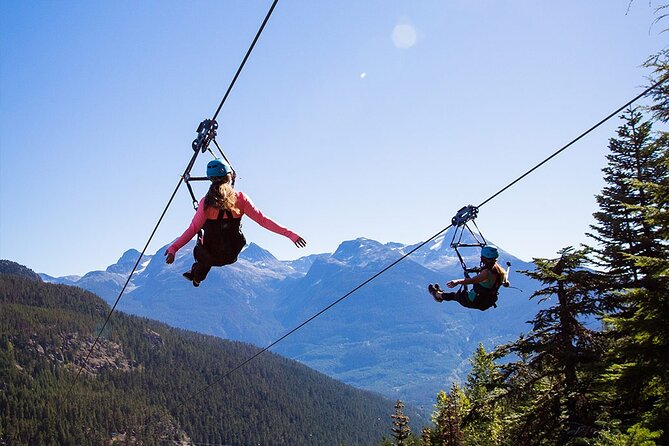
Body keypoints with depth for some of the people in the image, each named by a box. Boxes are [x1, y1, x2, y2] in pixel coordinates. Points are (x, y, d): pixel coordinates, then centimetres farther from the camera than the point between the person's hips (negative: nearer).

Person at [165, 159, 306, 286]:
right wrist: (290, 234, -12)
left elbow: (193, 229, -20)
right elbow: (262, 220, -15)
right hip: (231, 255, 2)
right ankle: (197, 275, 44)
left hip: (210, 256, -1)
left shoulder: (206, 202, -16)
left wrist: (173, 248, -18)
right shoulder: (240, 198, -13)